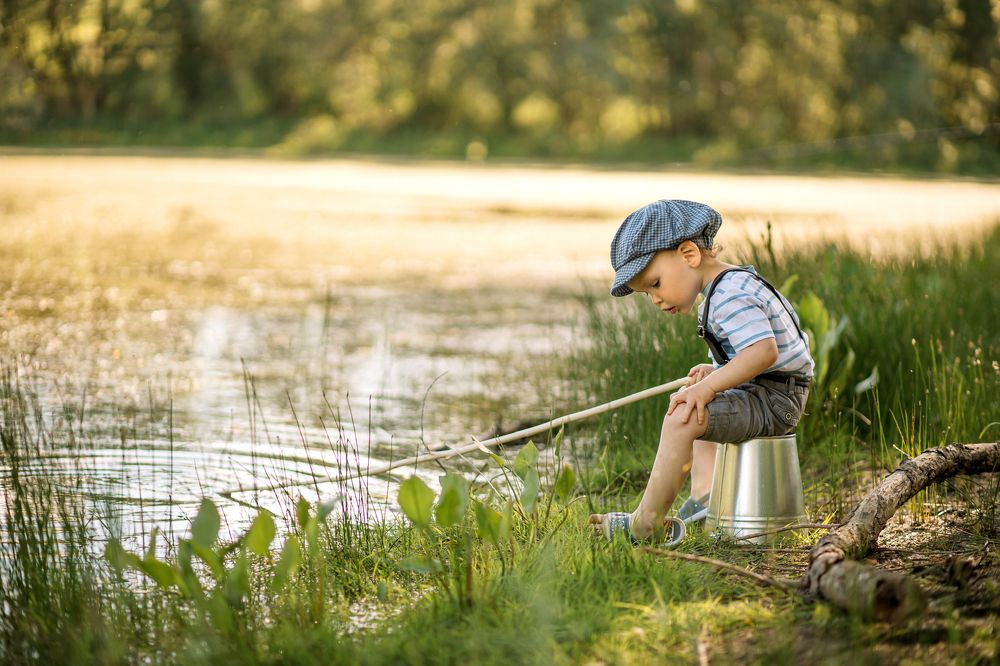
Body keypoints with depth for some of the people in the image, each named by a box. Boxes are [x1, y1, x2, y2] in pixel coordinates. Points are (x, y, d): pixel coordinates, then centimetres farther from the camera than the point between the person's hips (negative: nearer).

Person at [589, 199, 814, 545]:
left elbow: (764, 350, -33)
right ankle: (703, 496, 26)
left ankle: (646, 523, -23)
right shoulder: (733, 286, 14)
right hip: (765, 394, 12)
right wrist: (715, 373, 9)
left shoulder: (729, 294, -20)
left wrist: (709, 387, -33)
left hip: (774, 400, -12)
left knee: (682, 418, -28)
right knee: (689, 403, 35)